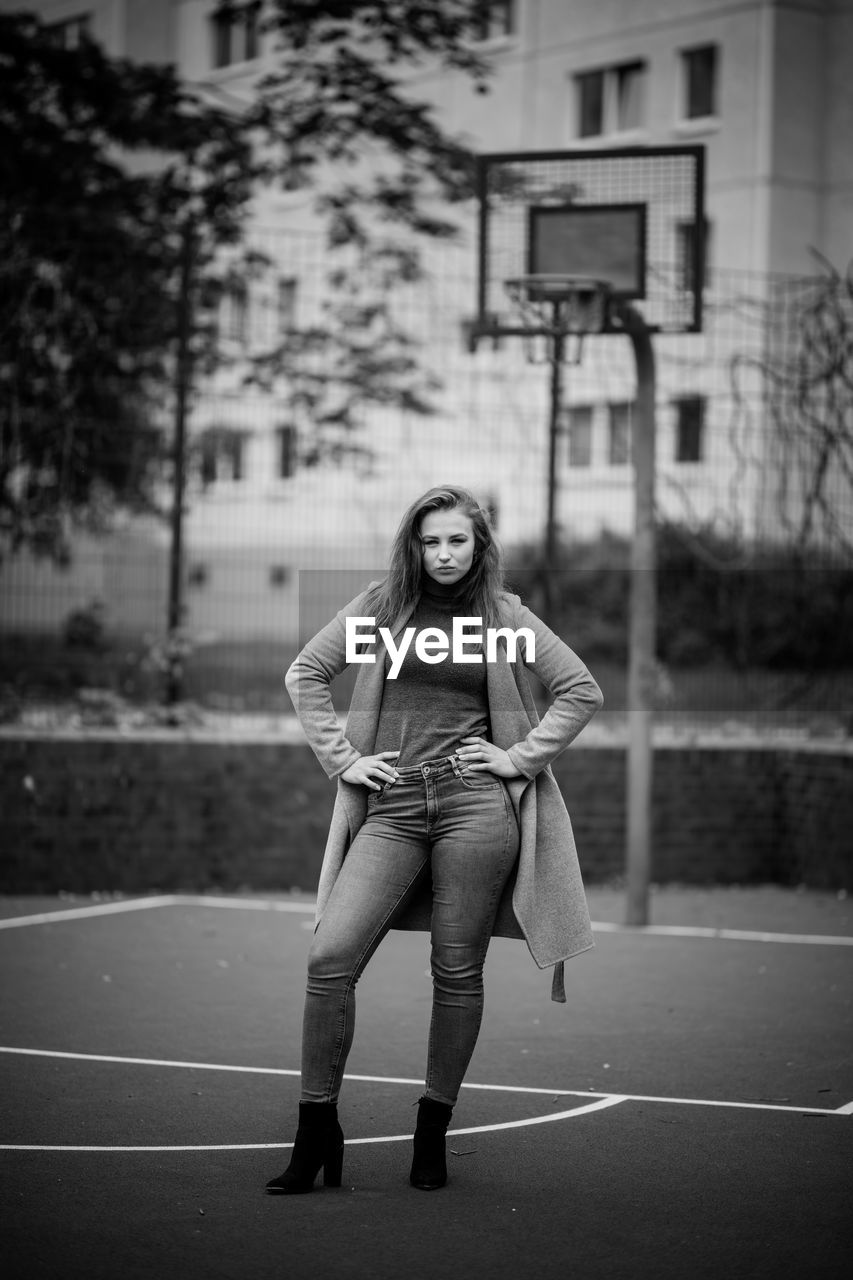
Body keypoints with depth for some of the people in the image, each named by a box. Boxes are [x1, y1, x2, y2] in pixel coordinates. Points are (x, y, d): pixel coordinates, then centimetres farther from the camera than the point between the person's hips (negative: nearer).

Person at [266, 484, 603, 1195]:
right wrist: (340, 758, 5)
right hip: (391, 809, 1)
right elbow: (306, 674, 14)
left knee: (458, 971, 1)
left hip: (475, 803, -1)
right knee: (331, 956, -11)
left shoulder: (504, 613, 7)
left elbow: (583, 690, 8)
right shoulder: (380, 604, 10)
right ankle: (317, 1131, -2)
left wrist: (521, 757, 1)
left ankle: (434, 1130, 14)